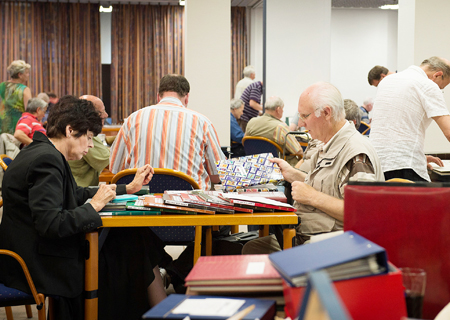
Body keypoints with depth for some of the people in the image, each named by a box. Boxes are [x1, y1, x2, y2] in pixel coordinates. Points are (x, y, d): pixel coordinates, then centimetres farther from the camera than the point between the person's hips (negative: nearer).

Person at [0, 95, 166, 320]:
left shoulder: (42, 152, 12)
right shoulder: (46, 160, -21)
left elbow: (76, 195, 23)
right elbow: (50, 224, -29)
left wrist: (129, 188, 24)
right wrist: (94, 206, -17)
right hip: (41, 267, -10)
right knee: (137, 250, -2)